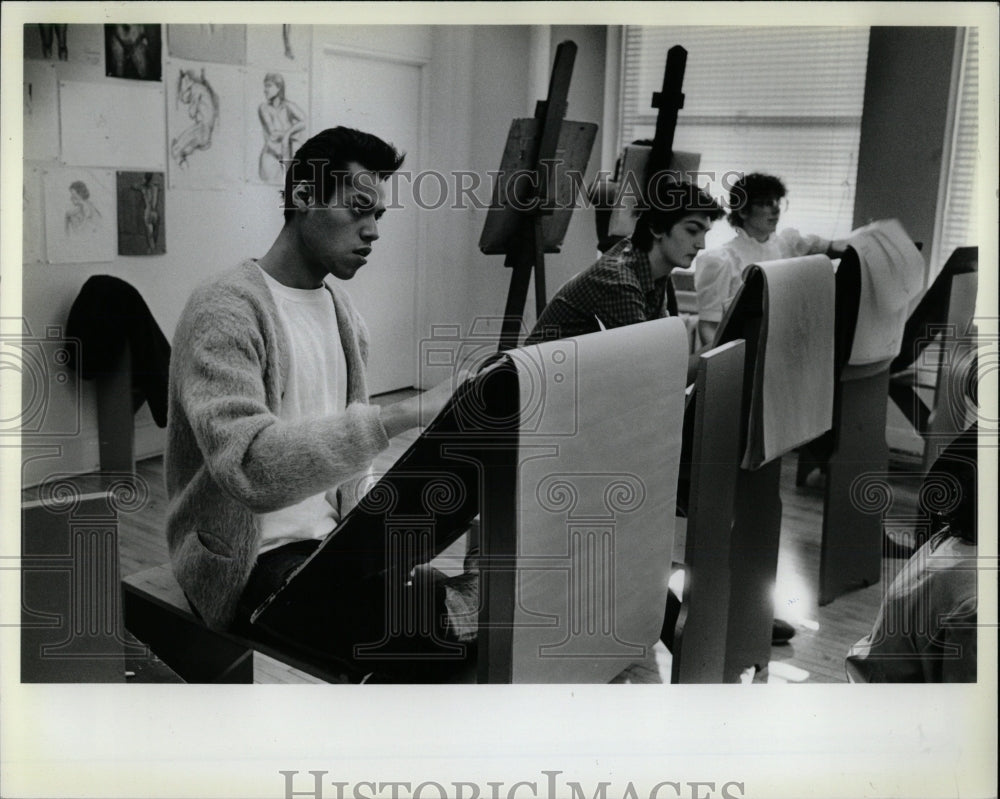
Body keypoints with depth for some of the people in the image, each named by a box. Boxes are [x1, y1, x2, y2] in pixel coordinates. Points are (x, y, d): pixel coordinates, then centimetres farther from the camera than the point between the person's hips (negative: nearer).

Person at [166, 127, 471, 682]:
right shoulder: (225, 312, -16)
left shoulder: (339, 304, 11)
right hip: (254, 566, -7)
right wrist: (405, 415, -38)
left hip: (333, 536, 8)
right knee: (424, 617, -29)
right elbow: (252, 468, -31)